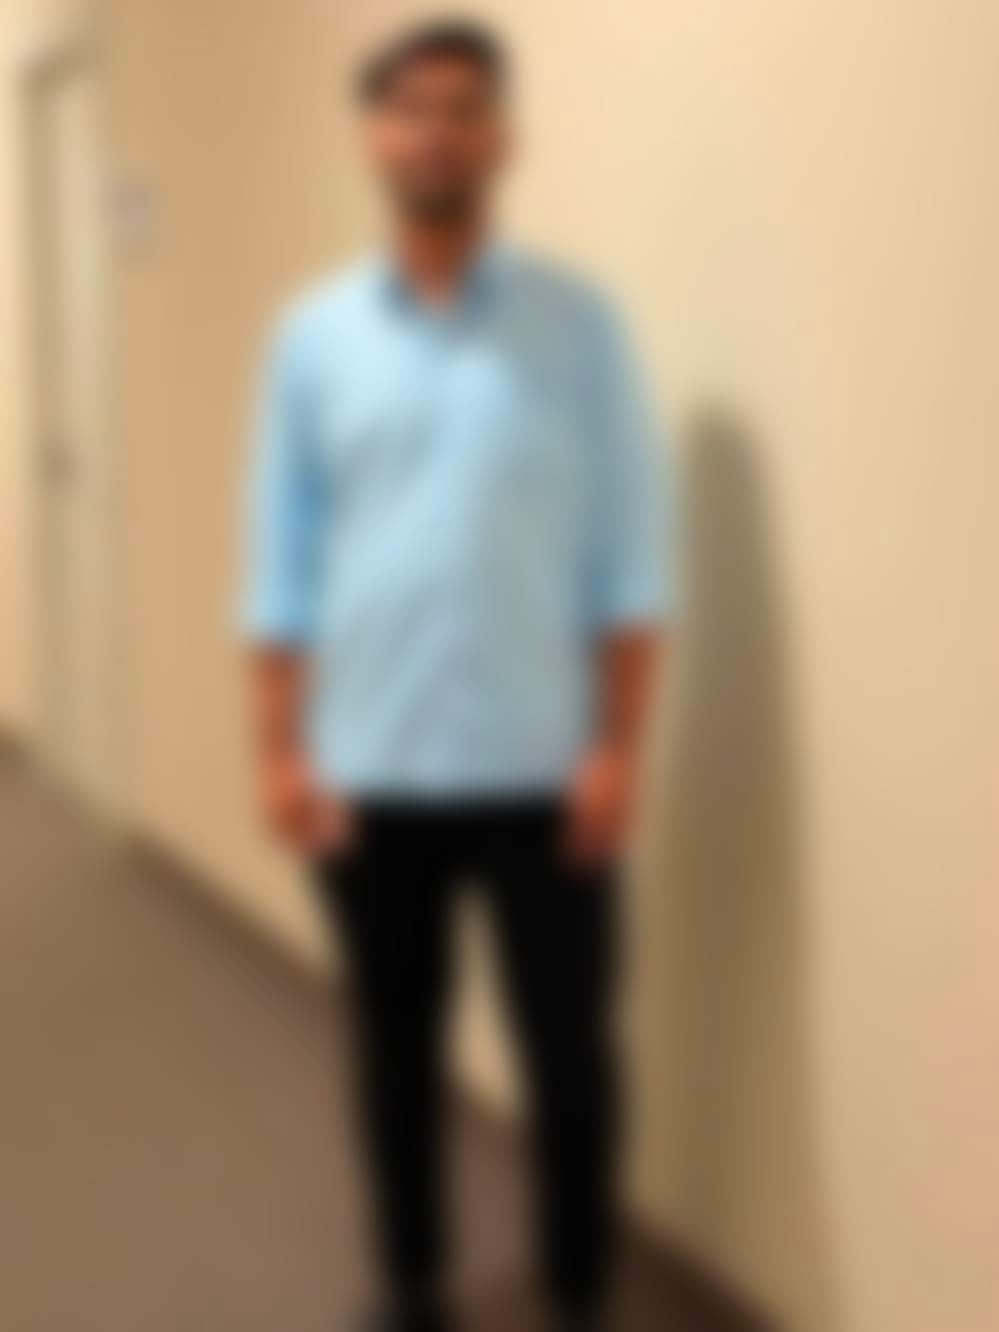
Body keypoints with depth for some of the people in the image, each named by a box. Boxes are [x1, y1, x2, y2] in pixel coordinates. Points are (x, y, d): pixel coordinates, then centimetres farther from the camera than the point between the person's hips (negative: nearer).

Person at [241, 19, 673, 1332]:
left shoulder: (577, 322, -1)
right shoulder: (314, 334, 4)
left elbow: (628, 549, -2)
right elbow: (283, 558, 4)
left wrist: (619, 745, -8)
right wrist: (281, 750, -1)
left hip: (541, 768, -1)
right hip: (371, 770, 2)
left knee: (567, 1053, 7)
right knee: (397, 1050, 14)